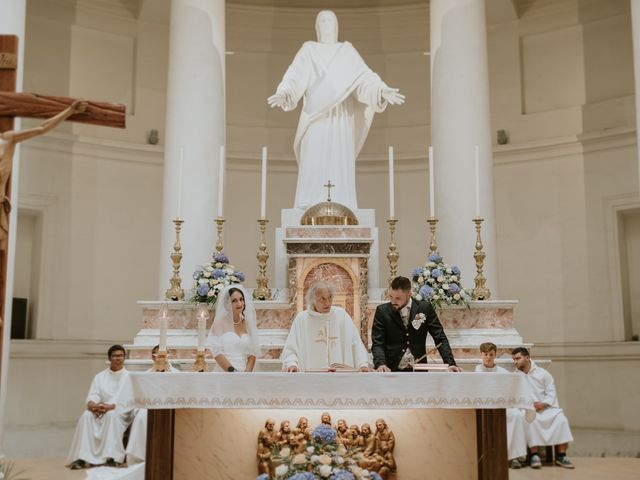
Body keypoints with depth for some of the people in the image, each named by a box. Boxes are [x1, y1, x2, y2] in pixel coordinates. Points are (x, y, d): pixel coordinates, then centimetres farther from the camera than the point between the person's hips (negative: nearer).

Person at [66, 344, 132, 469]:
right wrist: (94, 406, -22)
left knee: (112, 415, -36)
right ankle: (82, 457, -32)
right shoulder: (99, 377, 13)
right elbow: (91, 399, 2)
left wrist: (111, 406, -24)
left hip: (122, 412, -3)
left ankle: (112, 457, -38)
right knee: (87, 416, -27)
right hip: (102, 412, 3)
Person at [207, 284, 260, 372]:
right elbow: (216, 351, -5)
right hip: (224, 372, -3)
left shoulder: (248, 324, 10)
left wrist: (247, 373, -4)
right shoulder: (221, 322, 1)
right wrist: (231, 371, -11)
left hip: (244, 372, 3)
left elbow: (252, 353, 8)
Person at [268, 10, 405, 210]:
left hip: (341, 121, 1)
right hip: (316, 119, -1)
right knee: (313, 169, -9)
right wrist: (282, 93, -29)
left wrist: (384, 91, -22)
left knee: (340, 169, -4)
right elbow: (294, 76, -7)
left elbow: (365, 77, -1)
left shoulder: (348, 51, 13)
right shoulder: (307, 50, 10)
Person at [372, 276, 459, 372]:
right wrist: (380, 364, -24)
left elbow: (440, 339, 1)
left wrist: (450, 363, -11)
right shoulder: (382, 311, -1)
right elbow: (377, 343, -5)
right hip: (390, 371, 1)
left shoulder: (425, 308, 0)